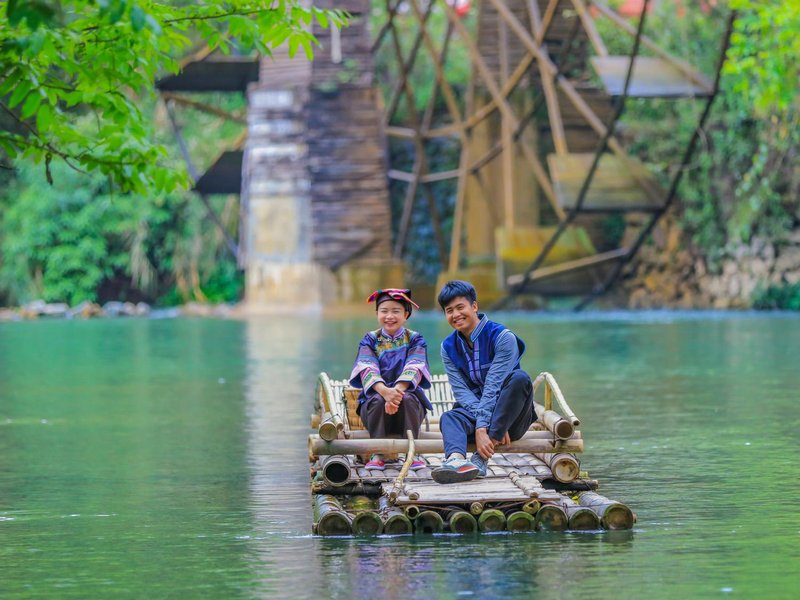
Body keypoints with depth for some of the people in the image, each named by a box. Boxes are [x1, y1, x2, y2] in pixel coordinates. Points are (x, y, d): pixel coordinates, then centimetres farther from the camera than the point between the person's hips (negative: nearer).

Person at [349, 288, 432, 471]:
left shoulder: (415, 339, 5)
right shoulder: (370, 340, 6)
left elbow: (413, 369, -14)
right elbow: (367, 369, -13)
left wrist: (398, 391, -36)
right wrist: (385, 391, -35)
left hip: (409, 395, 0)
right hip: (375, 395, 0)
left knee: (407, 399, -34)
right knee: (378, 400, -34)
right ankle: (378, 454, -25)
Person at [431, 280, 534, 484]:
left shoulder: (502, 337, -11)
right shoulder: (448, 347, 3)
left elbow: (493, 386, -20)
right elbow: (461, 391, -8)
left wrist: (483, 428, -30)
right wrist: (487, 426, -25)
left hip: (512, 417, -3)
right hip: (474, 411, 3)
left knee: (519, 378, -32)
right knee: (448, 418, -27)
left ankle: (481, 457, -40)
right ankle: (456, 459, -64)